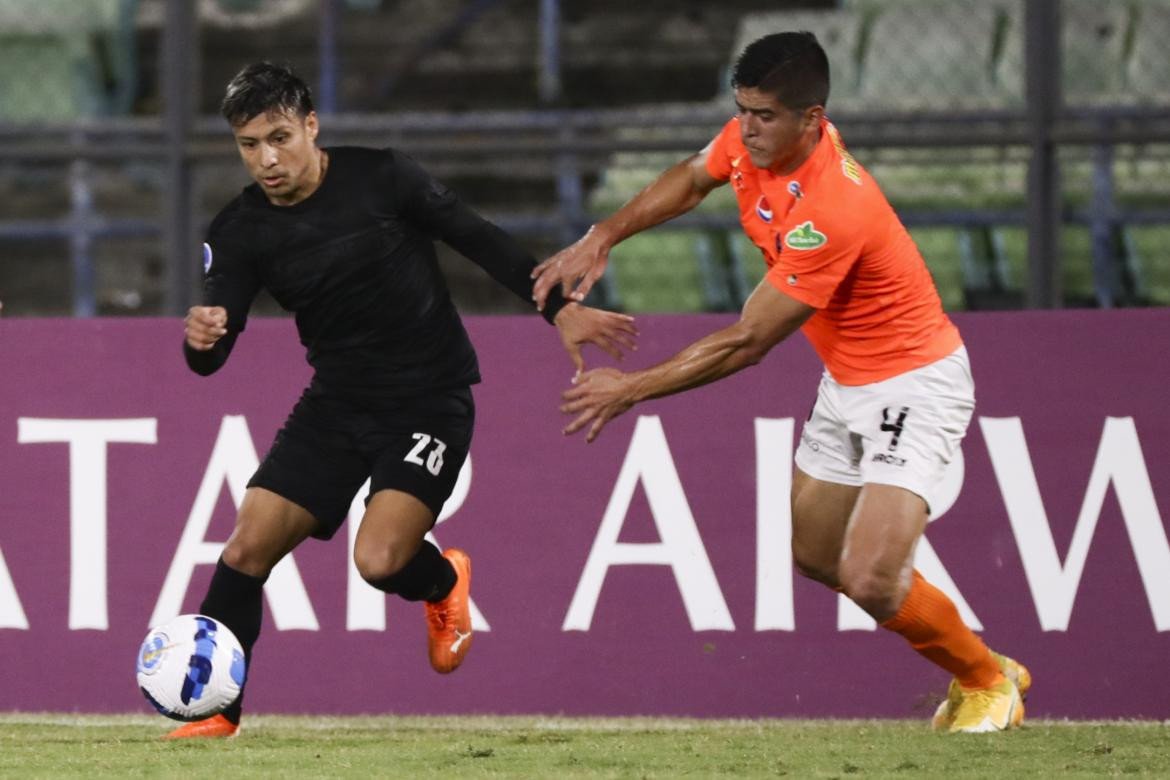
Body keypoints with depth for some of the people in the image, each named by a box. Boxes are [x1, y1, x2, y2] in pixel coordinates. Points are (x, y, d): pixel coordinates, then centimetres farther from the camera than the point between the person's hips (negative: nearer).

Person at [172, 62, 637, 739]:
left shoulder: (379, 177, -13)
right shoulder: (241, 232, -5)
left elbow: (481, 241, -4)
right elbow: (212, 355, -7)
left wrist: (561, 309, -8)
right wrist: (200, 339, -31)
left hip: (430, 398, -4)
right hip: (337, 401, 4)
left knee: (379, 560, -22)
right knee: (248, 546, -8)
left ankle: (443, 583, 15)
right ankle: (215, 711, 6)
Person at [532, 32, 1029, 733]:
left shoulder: (832, 213, -35)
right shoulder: (751, 141, -10)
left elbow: (746, 343, -28)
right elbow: (691, 180, 15)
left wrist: (632, 389, -21)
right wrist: (601, 239, 2)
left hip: (914, 382, -9)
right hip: (846, 380, 9)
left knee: (871, 579, -18)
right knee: (815, 555, 16)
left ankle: (989, 681, 10)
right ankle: (979, 668, 31)